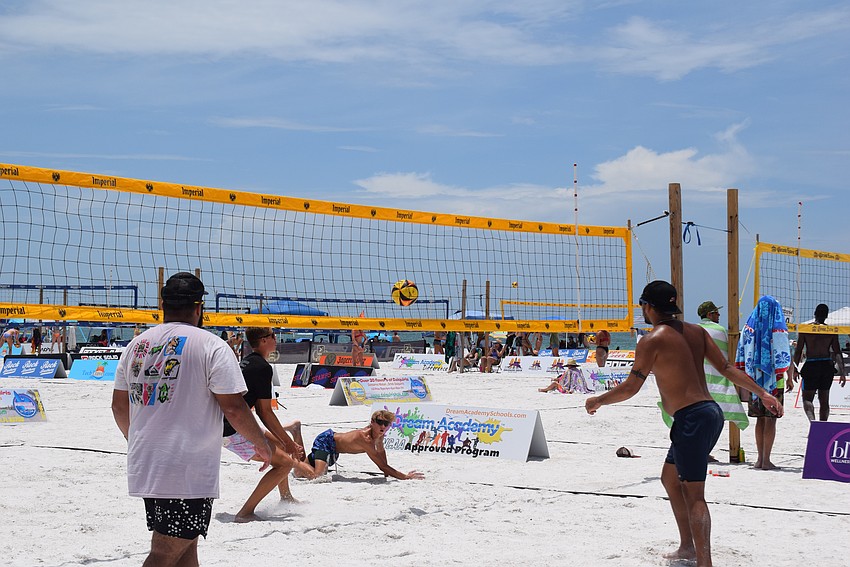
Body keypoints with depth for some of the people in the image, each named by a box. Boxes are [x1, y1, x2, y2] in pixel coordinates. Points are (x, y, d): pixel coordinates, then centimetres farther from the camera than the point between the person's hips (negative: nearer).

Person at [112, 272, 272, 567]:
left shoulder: (136, 344, 10)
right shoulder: (212, 347, -9)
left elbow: (119, 406, 17)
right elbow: (233, 408, -12)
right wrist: (262, 444, 4)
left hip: (144, 465, 7)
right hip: (188, 474, -7)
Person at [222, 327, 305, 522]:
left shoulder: (246, 362, 17)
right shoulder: (263, 367, -13)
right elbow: (265, 412, -13)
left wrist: (284, 439, 16)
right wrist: (288, 441, -4)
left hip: (223, 426, 10)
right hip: (234, 432, -10)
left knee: (277, 442, 25)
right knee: (285, 462, -7)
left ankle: (285, 498, 38)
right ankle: (246, 512, -11)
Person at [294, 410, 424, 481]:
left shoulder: (379, 435, -13)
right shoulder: (365, 439, -37)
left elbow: (381, 452, 9)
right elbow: (382, 466, -34)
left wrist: (387, 474, 5)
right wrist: (405, 477, -34)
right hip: (326, 441, -9)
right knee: (316, 475, -29)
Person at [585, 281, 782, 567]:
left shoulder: (651, 341, -9)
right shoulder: (696, 331, 12)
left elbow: (630, 388, -7)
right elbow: (727, 368, 9)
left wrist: (597, 401, 9)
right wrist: (763, 393, 13)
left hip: (691, 419, -9)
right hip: (711, 413, 9)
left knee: (693, 494, -5)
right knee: (670, 477, 23)